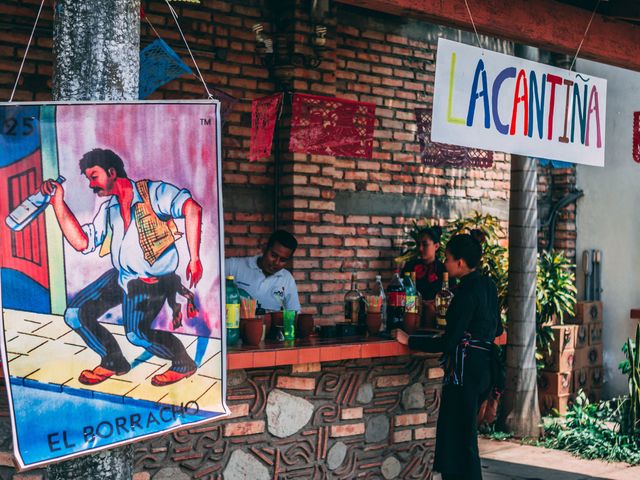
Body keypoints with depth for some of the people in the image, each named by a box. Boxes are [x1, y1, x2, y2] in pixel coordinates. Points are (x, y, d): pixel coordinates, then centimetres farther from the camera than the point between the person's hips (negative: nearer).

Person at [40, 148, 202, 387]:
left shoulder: (152, 192, -9)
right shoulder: (108, 209, 14)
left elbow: (192, 209, -20)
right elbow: (82, 242, 5)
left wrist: (194, 258, -24)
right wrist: (58, 203, 2)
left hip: (151, 281, -8)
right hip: (120, 276, 8)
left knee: (136, 333, -23)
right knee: (75, 314, 3)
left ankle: (184, 364, 1)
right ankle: (113, 362, 21)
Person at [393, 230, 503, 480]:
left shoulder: (467, 291, -18)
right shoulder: (488, 285, 8)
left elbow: (448, 341, -20)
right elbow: (496, 329, 20)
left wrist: (409, 340, -13)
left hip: (465, 368, -9)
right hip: (484, 366, 9)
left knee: (458, 438, -1)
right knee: (464, 433, 18)